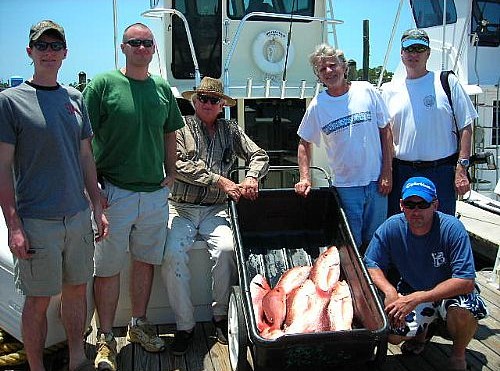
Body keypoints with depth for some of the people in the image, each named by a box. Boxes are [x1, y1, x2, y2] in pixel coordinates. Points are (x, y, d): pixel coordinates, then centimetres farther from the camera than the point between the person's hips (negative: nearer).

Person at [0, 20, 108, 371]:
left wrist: (98, 208, 11)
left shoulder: (75, 99, 10)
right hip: (36, 221, -5)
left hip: (79, 216, 5)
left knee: (76, 289, 15)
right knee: (38, 300, 5)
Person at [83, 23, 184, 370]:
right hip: (114, 193, -4)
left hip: (155, 193, 5)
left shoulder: (163, 89, 8)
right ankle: (106, 339, 18)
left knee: (145, 260, 15)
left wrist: (171, 173, 10)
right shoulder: (102, 85, -6)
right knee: (108, 268, 4)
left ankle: (139, 323, 32)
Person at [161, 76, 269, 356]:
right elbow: (180, 165, -9)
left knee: (226, 249, -28)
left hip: (215, 210, 2)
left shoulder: (231, 130, 16)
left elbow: (259, 155, 14)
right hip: (181, 208, -1)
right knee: (173, 254, -27)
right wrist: (220, 181, -16)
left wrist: (251, 178, -9)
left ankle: (222, 315, -6)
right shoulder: (181, 127, 5)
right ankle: (185, 325, -10)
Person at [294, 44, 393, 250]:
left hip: (376, 181, 1)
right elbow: (304, 143, 8)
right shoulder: (317, 105, -2)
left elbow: (385, 131, 2)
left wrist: (387, 173, -3)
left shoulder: (366, 91, -2)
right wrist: (305, 178, -3)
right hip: (345, 185, 0)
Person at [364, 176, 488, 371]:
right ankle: (421, 331, 18)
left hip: (449, 292, -2)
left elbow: (466, 281, -29)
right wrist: (389, 290, -31)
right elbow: (372, 265, -10)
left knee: (462, 309, -35)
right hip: (411, 291, 3)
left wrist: (418, 298, -38)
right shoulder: (391, 227, -17)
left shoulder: (452, 228, -25)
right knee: (390, 334, -19)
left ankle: (458, 354, -1)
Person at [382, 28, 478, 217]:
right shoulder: (390, 90, 11)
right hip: (401, 172, 2)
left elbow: (465, 128, 2)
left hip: (441, 172, -2)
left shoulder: (448, 82, 4)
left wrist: (461, 168, -7)